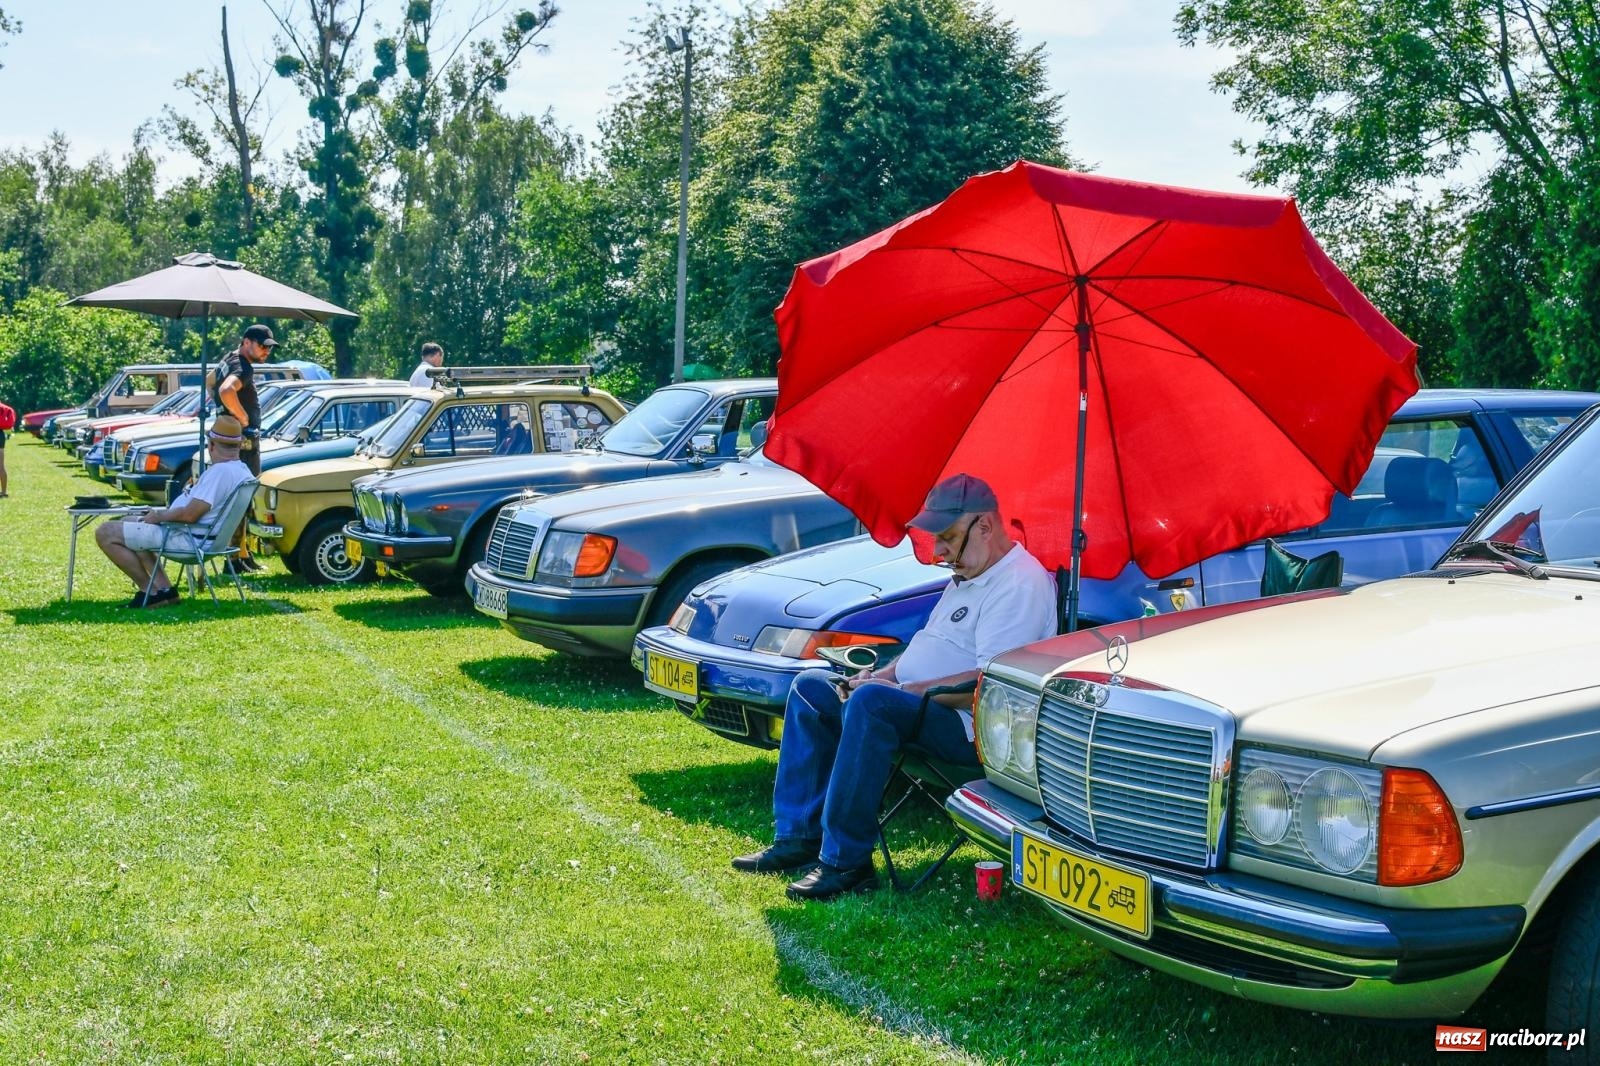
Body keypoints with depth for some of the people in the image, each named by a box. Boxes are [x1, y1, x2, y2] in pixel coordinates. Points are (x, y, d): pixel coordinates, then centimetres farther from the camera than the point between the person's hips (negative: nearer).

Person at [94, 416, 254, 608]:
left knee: (105, 533, -6)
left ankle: (150, 591, -2)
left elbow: (190, 515, -29)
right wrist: (162, 512, 15)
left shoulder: (219, 471, -25)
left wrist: (160, 515, -10)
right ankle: (163, 588, 15)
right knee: (130, 522, 29)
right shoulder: (243, 471, 7)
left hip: (186, 539, -11)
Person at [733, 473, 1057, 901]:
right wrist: (883, 675, 5)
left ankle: (846, 862, -30)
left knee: (873, 702, -35)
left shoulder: (1020, 583, -17)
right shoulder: (969, 575, 17)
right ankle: (798, 838, 2)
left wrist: (904, 690, -21)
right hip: (919, 704, 11)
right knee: (811, 687, 7)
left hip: (971, 727, -11)